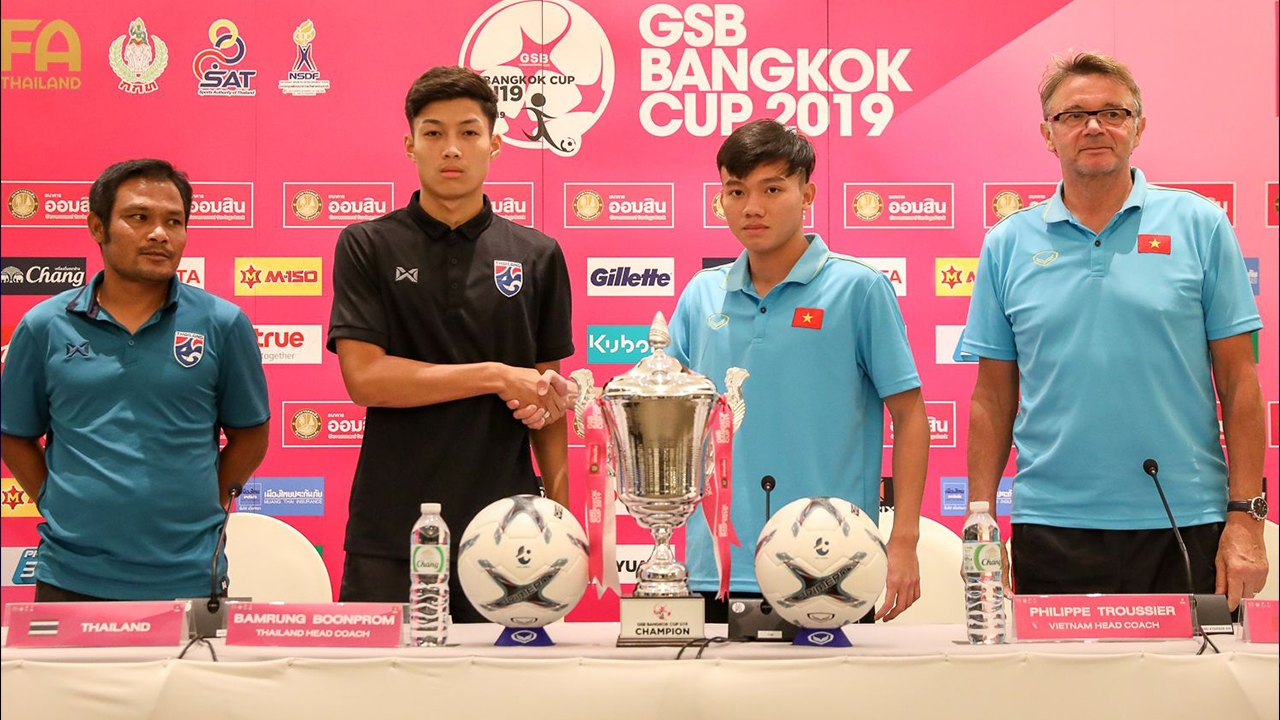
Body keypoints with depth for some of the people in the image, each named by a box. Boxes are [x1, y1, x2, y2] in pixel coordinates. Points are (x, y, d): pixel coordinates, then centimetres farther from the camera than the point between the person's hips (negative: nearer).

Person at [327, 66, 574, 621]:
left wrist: (559, 512, 2)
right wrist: (496, 376, -11)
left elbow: (547, 392, 11)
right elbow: (364, 377, -8)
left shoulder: (537, 256, 8)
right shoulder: (367, 247, 2)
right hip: (392, 529, -1)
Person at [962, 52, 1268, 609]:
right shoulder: (1008, 245, 6)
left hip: (1186, 525, -1)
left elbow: (1238, 381, 1)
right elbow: (993, 399, 8)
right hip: (1051, 532, 1)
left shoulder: (1199, 225, 2)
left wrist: (1246, 517, -5)